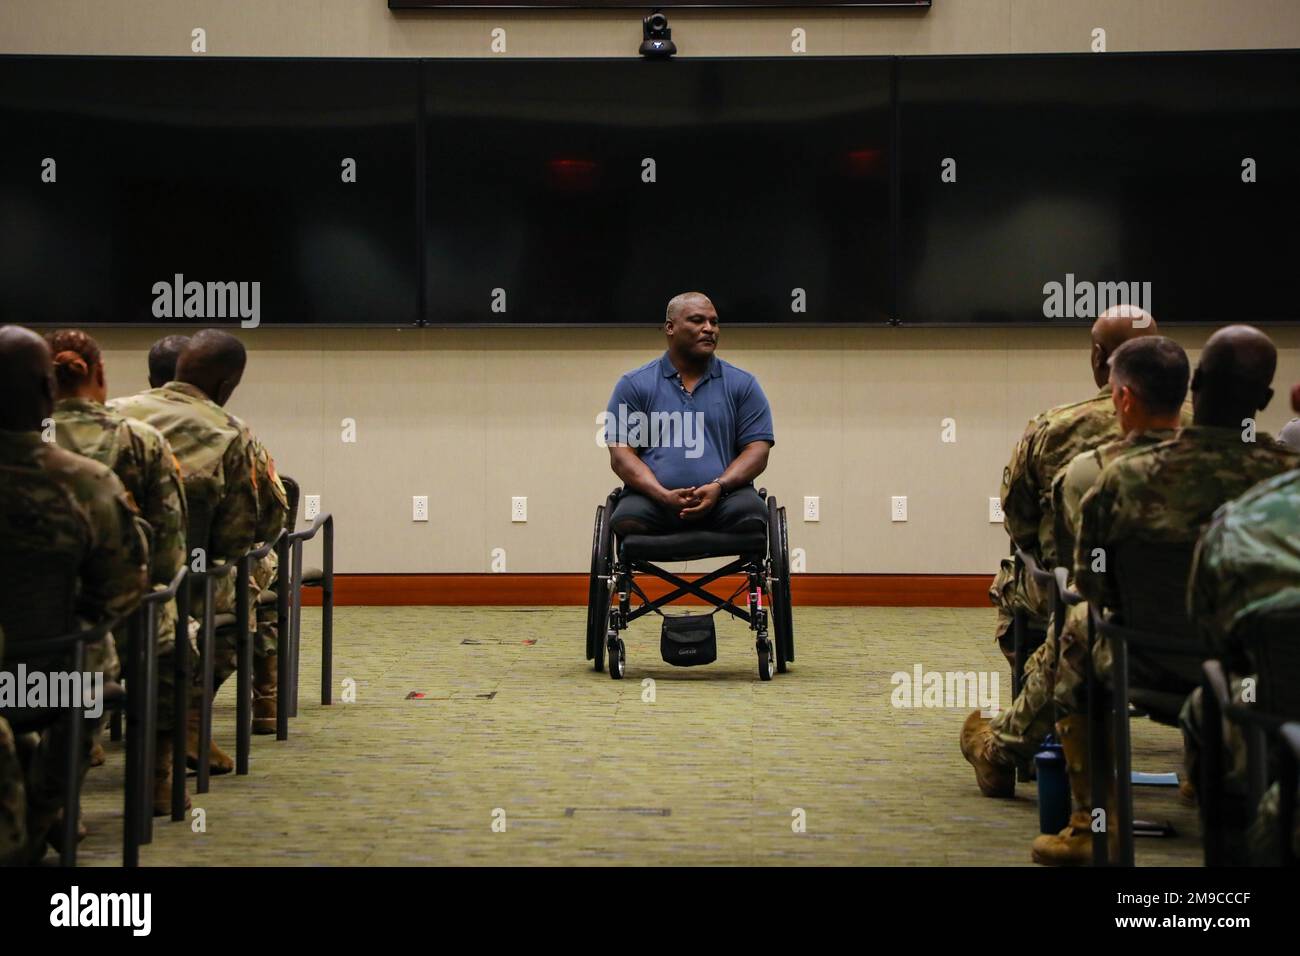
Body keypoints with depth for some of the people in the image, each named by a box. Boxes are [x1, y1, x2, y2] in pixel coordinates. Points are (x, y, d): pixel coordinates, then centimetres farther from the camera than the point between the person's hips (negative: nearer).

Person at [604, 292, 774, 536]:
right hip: (654, 500, -1)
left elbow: (757, 450, 8)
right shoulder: (634, 385, 12)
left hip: (723, 499, 1)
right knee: (627, 520, -34)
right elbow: (621, 454, 4)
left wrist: (718, 487, -13)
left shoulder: (742, 385, 15)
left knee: (750, 515, -33)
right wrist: (664, 495, -14)